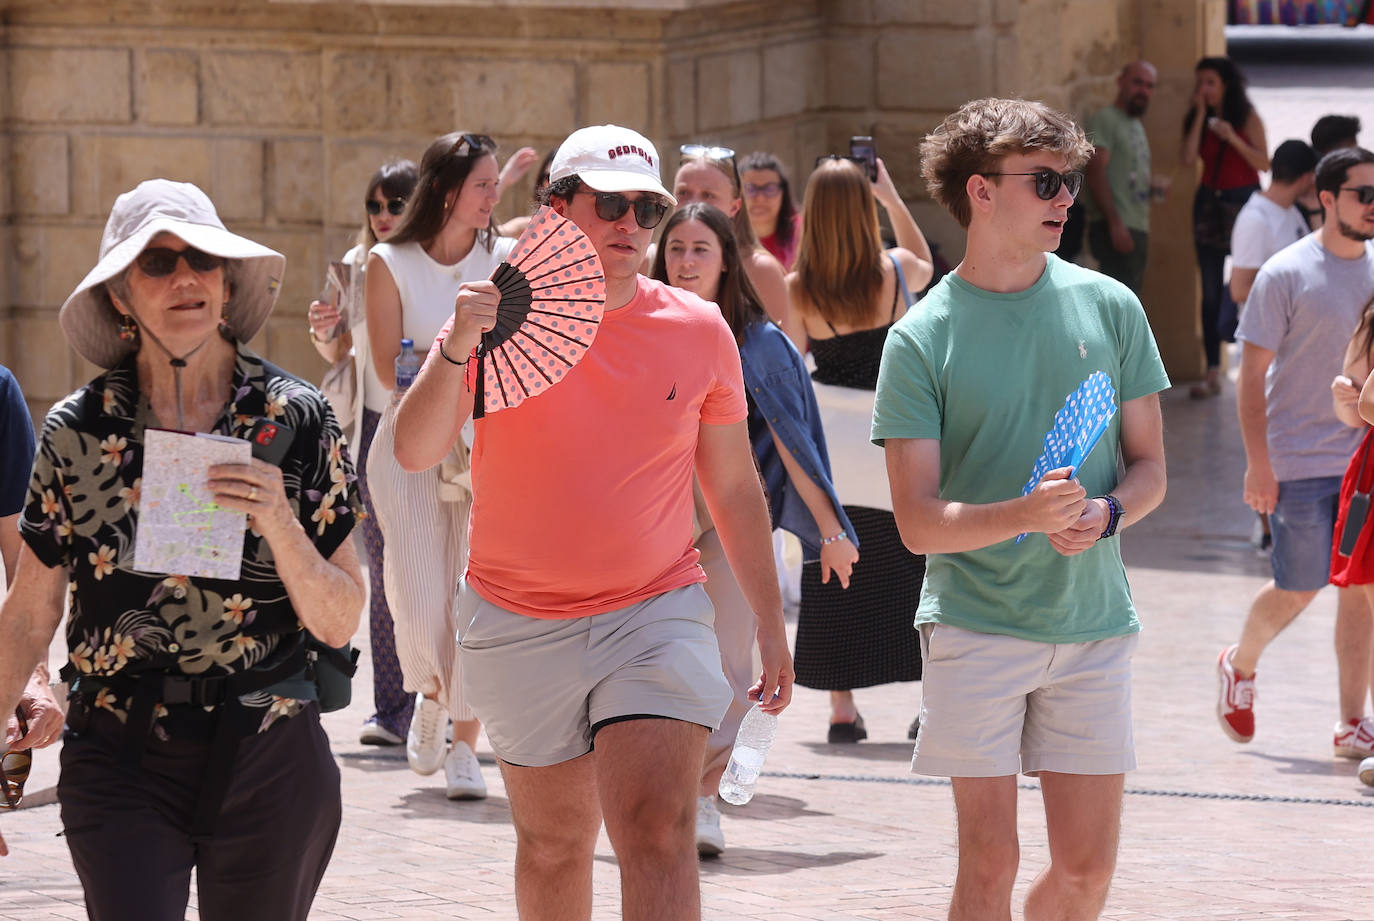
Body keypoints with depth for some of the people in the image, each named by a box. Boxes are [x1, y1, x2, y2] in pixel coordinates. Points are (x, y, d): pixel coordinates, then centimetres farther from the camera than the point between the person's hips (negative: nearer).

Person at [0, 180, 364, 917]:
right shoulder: (77, 433, -2)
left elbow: (339, 623, -2)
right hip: (121, 765, -1)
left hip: (268, 765, 1)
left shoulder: (296, 419, -2)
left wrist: (278, 521, -17)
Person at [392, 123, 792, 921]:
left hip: (656, 615, 0)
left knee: (657, 832, -15)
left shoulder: (700, 331, 1)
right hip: (518, 627, 0)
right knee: (554, 842, 11)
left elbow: (735, 489, 11)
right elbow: (415, 452, -14)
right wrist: (457, 346, -30)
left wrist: (770, 621, 11)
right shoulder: (500, 317, -4)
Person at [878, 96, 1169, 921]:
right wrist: (1026, 516, -26)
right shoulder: (923, 337, -5)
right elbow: (918, 521, -8)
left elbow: (1150, 469, 10)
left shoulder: (1110, 308, 4)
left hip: (1092, 622, 3)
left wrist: (1105, 514, -14)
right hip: (975, 627, -3)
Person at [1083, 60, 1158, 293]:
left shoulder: (1136, 125, 23)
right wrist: (1115, 223, -22)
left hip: (1137, 230, 10)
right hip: (1116, 230, -10)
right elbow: (1096, 172, -16)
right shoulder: (1106, 119, -6)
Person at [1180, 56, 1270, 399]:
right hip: (1210, 201, 4)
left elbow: (1263, 163, -7)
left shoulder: (1248, 117, -3)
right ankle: (1213, 373, 3)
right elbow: (1188, 158, -8)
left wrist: (1233, 139, -19)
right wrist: (1200, 116, -8)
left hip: (1243, 203, -4)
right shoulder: (1197, 120, 7)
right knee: (1211, 291, 2)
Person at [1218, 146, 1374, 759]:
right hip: (1301, 462, -4)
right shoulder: (1287, 274, -9)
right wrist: (1258, 465, -13)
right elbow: (1253, 373, -9)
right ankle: (1240, 665, 29)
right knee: (1298, 590, 0)